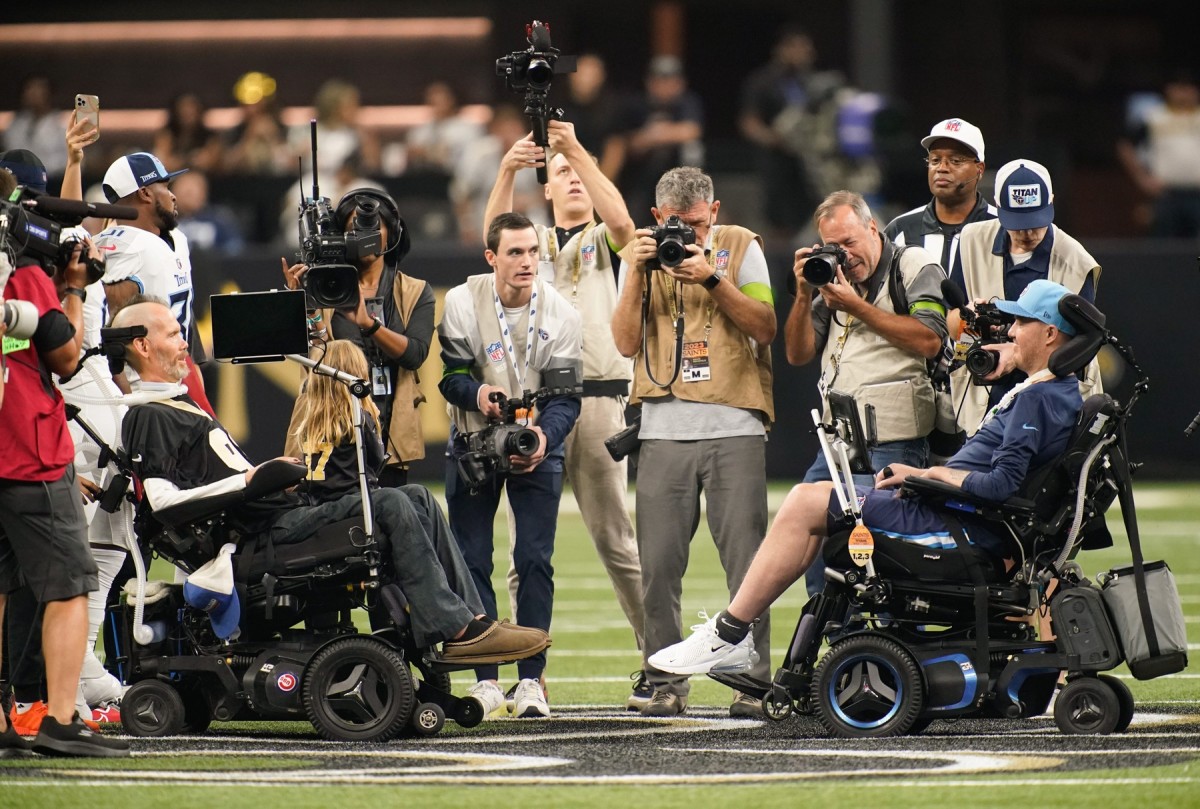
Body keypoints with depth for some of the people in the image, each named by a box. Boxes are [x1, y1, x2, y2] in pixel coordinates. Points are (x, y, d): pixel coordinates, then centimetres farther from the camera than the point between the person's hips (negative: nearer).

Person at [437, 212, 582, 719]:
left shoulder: (558, 313, -10)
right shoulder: (463, 302, -10)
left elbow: (564, 395, -10)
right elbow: (451, 375, -8)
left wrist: (544, 437, -30)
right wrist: (476, 394, -32)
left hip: (537, 446, 0)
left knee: (535, 561, -9)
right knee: (472, 562, -2)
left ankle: (531, 680, -6)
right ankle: (486, 679, 3)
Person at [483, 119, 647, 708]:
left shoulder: (605, 241, 11)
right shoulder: (533, 241, 16)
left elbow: (621, 221, -13)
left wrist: (578, 151, -20)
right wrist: (507, 171, -23)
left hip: (599, 399, -2)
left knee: (613, 536, -3)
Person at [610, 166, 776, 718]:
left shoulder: (740, 247, 7)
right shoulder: (640, 255, 11)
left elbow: (766, 327, -1)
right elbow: (627, 342, 2)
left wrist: (714, 278, -11)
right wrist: (637, 274, -8)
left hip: (734, 427, -1)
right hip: (664, 429, 1)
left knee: (746, 561, -6)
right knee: (659, 564, -2)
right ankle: (665, 683, 4)